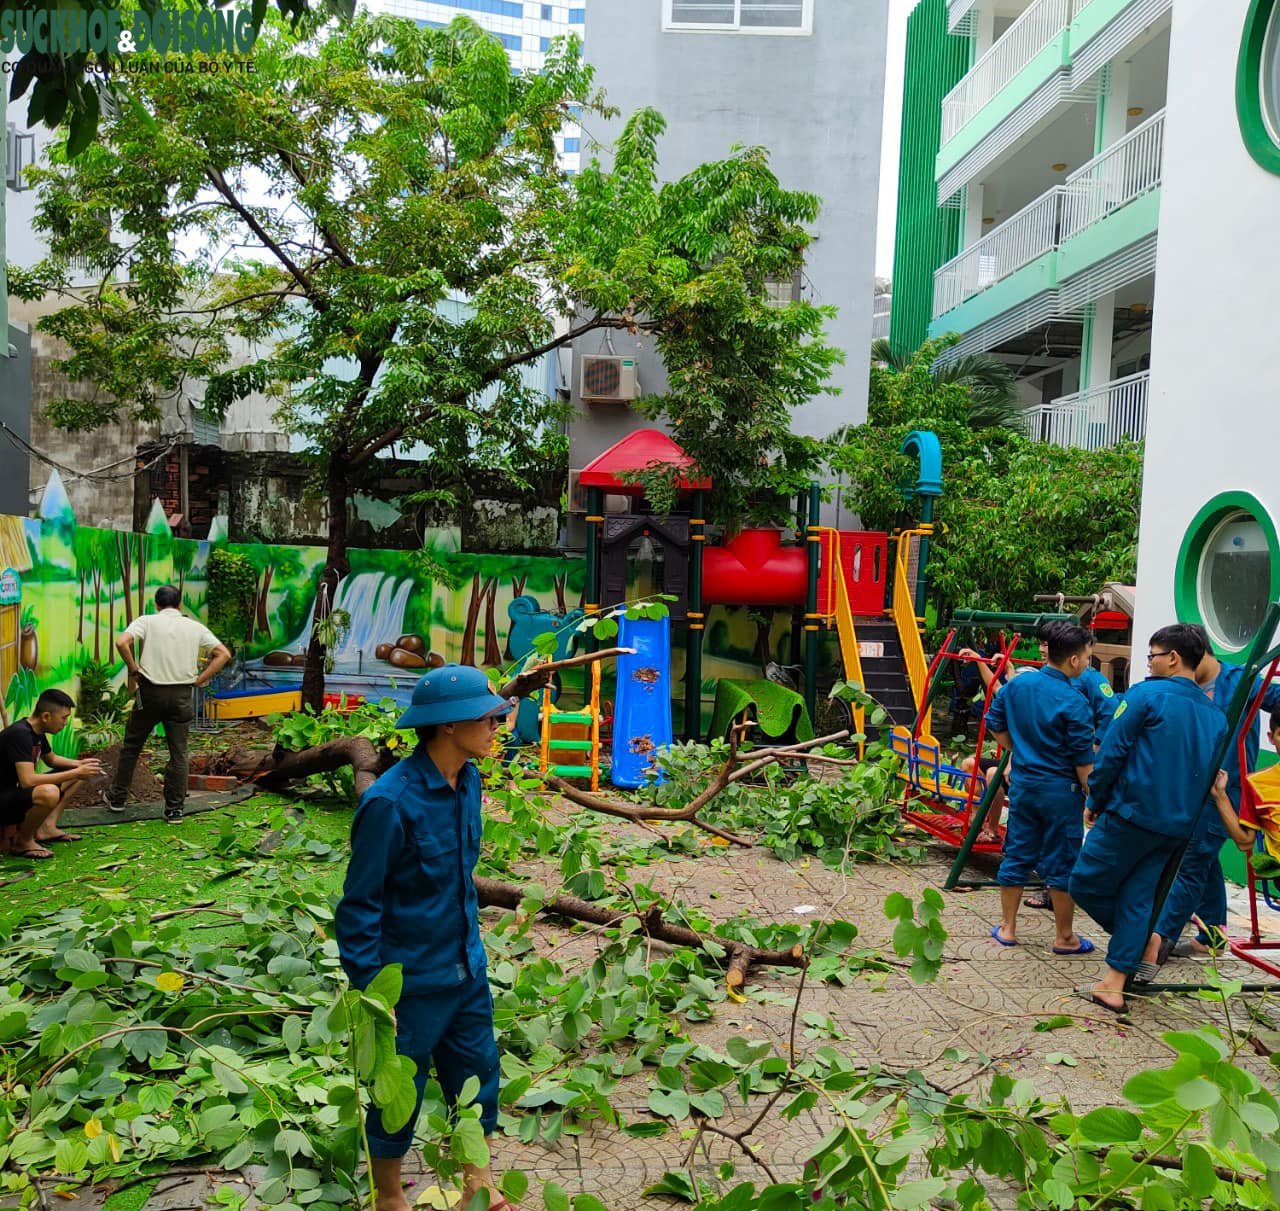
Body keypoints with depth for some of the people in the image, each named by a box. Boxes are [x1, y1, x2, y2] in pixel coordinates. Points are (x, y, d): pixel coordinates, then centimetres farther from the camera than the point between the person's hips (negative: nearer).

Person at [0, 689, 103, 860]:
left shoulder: (37, 732, 4)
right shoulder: (20, 734, -25)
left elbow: (51, 759, 23)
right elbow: (27, 780, -33)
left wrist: (79, 765, 3)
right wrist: (76, 773, -26)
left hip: (19, 792, 10)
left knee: (74, 778, 14)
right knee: (49, 792, -37)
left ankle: (47, 828, 1)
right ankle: (22, 841, -11)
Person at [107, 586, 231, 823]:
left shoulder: (147, 621, 2)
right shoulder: (195, 627, 8)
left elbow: (122, 642, -16)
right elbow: (224, 654, 2)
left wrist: (134, 670, -3)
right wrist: (199, 679, 3)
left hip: (150, 691, -1)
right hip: (182, 695, 1)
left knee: (131, 746, 17)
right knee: (178, 754, 6)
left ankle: (117, 798, 28)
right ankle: (174, 809, 8)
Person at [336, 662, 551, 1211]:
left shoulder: (468, 780, -3)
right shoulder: (391, 802, -26)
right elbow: (359, 906, -19)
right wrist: (369, 992, -16)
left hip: (466, 970, 7)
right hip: (410, 981, -7)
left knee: (477, 1078, 19)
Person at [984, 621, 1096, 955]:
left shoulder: (1017, 685, -1)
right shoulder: (1073, 703, -18)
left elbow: (995, 723, 11)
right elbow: (1083, 762, -14)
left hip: (1023, 784, 5)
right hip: (1061, 790, -5)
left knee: (1017, 857, 14)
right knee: (1061, 865, 6)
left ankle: (1007, 928, 23)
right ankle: (1064, 938, 18)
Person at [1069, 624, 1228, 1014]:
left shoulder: (1146, 694, -10)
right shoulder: (1215, 715, 11)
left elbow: (1111, 752, -12)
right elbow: (1211, 777, 15)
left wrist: (1095, 801, -1)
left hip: (1130, 814, -7)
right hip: (1176, 826, 7)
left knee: (1086, 884, 6)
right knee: (1137, 897, 10)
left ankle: (1147, 940, 10)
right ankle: (1114, 985, 11)